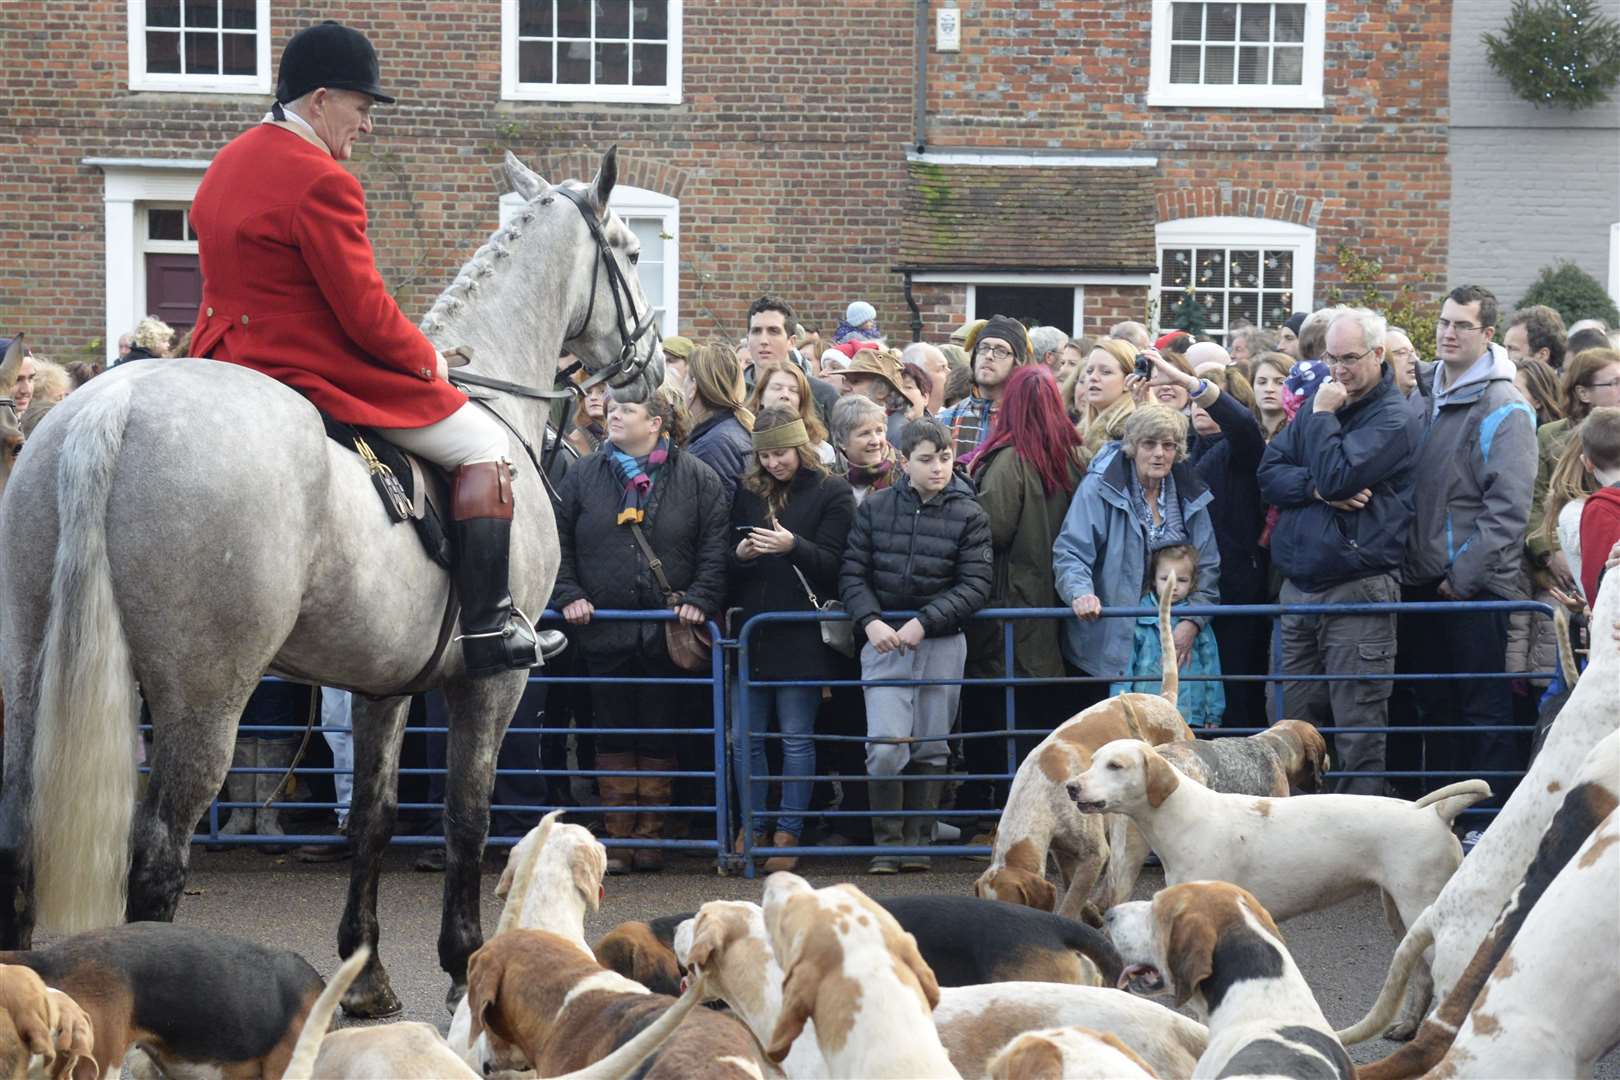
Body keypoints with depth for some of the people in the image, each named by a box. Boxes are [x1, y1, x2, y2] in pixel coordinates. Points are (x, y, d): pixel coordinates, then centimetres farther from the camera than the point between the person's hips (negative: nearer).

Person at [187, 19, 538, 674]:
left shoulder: (225, 166, 12)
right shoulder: (321, 182, -18)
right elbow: (366, 313, -19)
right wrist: (427, 359, -1)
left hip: (229, 363, 9)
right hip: (317, 374, -9)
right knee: (483, 441, -2)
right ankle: (488, 627, -6)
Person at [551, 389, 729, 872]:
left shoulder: (697, 478, 2)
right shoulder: (583, 475, 6)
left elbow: (715, 545, 0)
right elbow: (559, 542, 8)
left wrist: (700, 600, -11)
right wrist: (568, 595, -4)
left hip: (667, 632, -2)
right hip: (604, 630, 2)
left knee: (658, 739, 3)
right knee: (614, 734, 5)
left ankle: (650, 836, 12)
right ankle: (617, 837, 11)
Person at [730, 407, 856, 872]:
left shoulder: (832, 493, 1)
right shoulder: (748, 493, 13)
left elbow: (832, 563, -7)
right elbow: (725, 566, 14)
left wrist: (793, 546, -24)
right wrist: (740, 556, -9)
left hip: (801, 635, -4)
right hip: (750, 629, 4)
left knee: (796, 738, 0)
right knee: (747, 738, 5)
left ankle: (789, 834, 4)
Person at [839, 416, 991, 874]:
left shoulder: (969, 516, 1)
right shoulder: (875, 509, 4)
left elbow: (975, 585, -4)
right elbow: (852, 574, 4)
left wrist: (923, 623, -14)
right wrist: (870, 621, -13)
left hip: (942, 643, 0)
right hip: (883, 642, 0)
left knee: (930, 749, 6)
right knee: (886, 747, -11)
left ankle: (917, 841, 16)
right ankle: (887, 842, 0)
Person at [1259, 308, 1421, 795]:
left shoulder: (1393, 419, -7)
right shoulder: (1317, 399, 15)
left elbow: (1335, 477, -19)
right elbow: (1269, 473, 7)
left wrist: (1323, 417, -8)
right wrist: (1317, 489, -11)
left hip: (1358, 588, -7)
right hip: (1300, 586, 7)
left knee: (1358, 730, -5)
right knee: (1297, 723, 11)